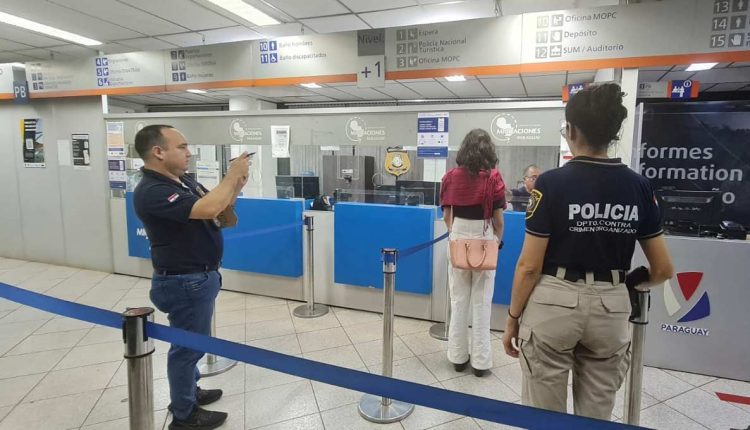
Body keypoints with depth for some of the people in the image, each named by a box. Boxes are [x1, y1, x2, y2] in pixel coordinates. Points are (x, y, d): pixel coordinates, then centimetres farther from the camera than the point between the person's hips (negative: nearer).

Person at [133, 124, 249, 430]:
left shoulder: (184, 181, 4)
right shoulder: (152, 191, -24)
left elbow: (219, 209, 12)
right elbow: (208, 209, -37)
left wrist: (236, 185, -6)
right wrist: (232, 175, -23)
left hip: (199, 277, 9)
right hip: (184, 282, -9)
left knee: (193, 342, 24)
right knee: (188, 345, 6)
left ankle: (189, 392, 44)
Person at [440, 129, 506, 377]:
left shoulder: (451, 176, 0)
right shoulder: (492, 177, -9)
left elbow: (447, 214, 3)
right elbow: (497, 217, -6)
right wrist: (499, 239, 11)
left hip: (458, 238, 2)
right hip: (484, 238, -2)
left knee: (458, 300, 12)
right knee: (481, 302, 7)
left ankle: (458, 356, 21)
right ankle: (480, 361, 15)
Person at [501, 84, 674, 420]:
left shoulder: (552, 183, -13)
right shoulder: (639, 186, 0)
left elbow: (529, 266, -12)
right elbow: (663, 269, 4)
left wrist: (512, 319, 0)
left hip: (554, 304, -4)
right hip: (611, 308, 4)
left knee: (544, 417, 12)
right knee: (597, 417, 19)